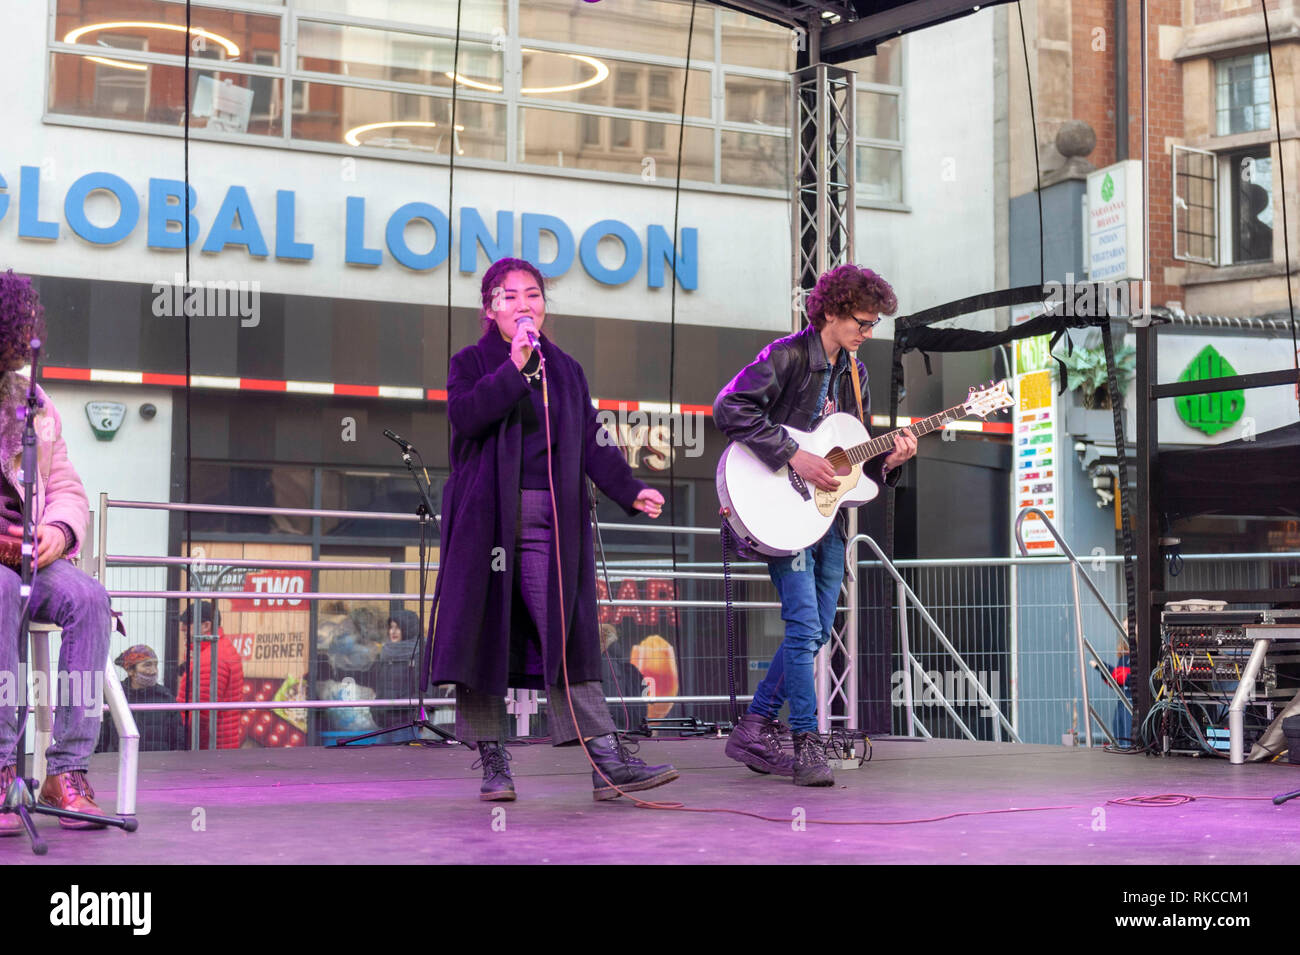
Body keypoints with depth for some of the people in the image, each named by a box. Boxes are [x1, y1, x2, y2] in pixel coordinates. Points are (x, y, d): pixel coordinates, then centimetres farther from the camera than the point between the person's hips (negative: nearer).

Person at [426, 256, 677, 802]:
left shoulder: (566, 371, 19)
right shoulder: (472, 363, 9)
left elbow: (591, 443, 13)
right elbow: (463, 415, -12)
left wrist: (630, 491, 0)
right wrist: (514, 368, -14)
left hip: (549, 519, 2)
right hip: (486, 518, -2)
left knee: (566, 634, -6)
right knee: (486, 629, -2)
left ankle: (609, 762, -12)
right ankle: (493, 761, 6)